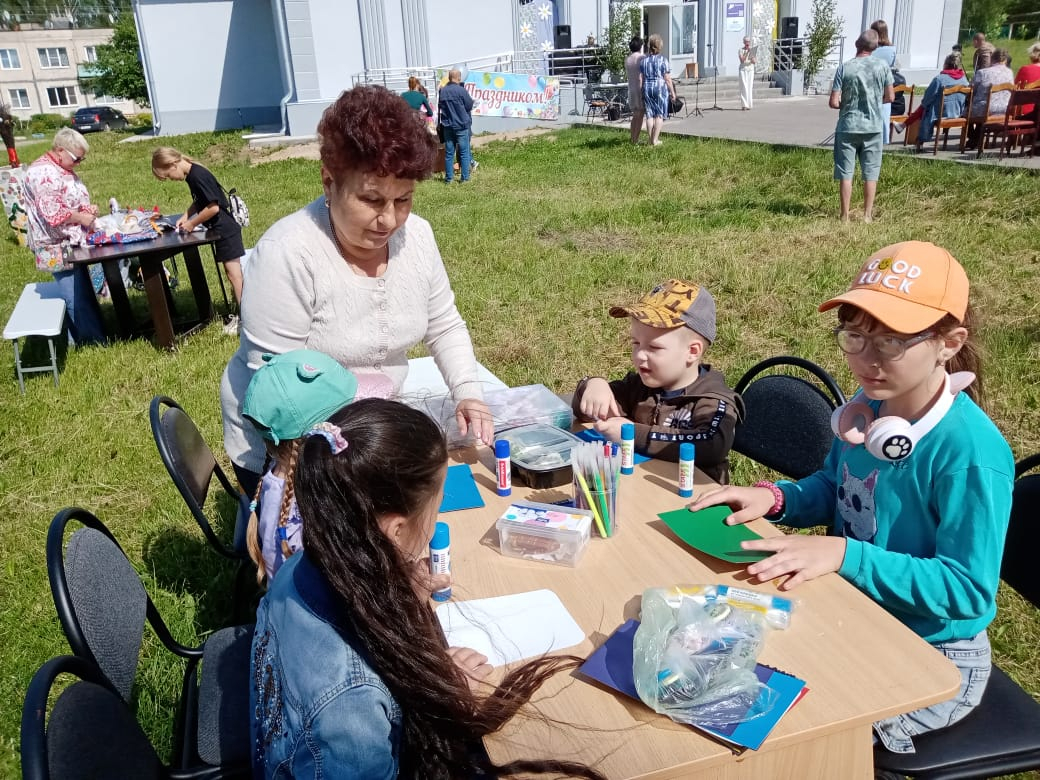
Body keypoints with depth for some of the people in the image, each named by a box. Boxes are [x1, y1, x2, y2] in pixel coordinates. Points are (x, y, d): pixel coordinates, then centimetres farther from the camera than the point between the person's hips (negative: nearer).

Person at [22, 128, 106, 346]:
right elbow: (53, 214, -25)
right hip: (58, 248, -10)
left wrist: (88, 209, 4)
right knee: (78, 297, -2)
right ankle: (94, 341, 6)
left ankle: (94, 336, 26)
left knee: (83, 294, 16)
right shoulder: (43, 173, -19)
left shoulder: (63, 169, 13)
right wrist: (82, 218, -15)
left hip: (72, 243, 10)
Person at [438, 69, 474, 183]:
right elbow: (469, 106, -6)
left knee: (449, 153, 8)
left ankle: (448, 178, 9)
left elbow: (440, 107, 11)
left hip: (447, 126, 4)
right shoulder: (461, 90, -13)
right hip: (462, 125, -4)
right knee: (464, 152, 4)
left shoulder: (442, 91, 1)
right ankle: (464, 177, 4)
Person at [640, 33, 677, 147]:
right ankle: (655, 140, 0)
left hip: (647, 88, 4)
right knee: (659, 114, 2)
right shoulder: (663, 60, -6)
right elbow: (667, 79, -7)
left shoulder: (643, 60, 4)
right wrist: (672, 92, 2)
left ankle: (651, 140, 10)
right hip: (660, 87, -3)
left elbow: (640, 79, 3)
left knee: (649, 115, 8)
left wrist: (642, 92, 12)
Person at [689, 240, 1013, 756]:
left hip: (931, 658, -7)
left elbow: (969, 589, -26)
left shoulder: (970, 452, -29)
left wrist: (844, 554, -33)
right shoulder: (868, 406, -6)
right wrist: (772, 498, -10)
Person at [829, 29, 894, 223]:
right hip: (872, 127, 2)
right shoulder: (882, 67, -2)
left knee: (845, 173, 4)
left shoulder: (845, 68, -8)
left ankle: (845, 216, 6)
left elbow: (834, 102, -10)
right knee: (870, 174, 9)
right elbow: (890, 97, 4)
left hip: (847, 127, -1)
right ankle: (867, 215, 11)